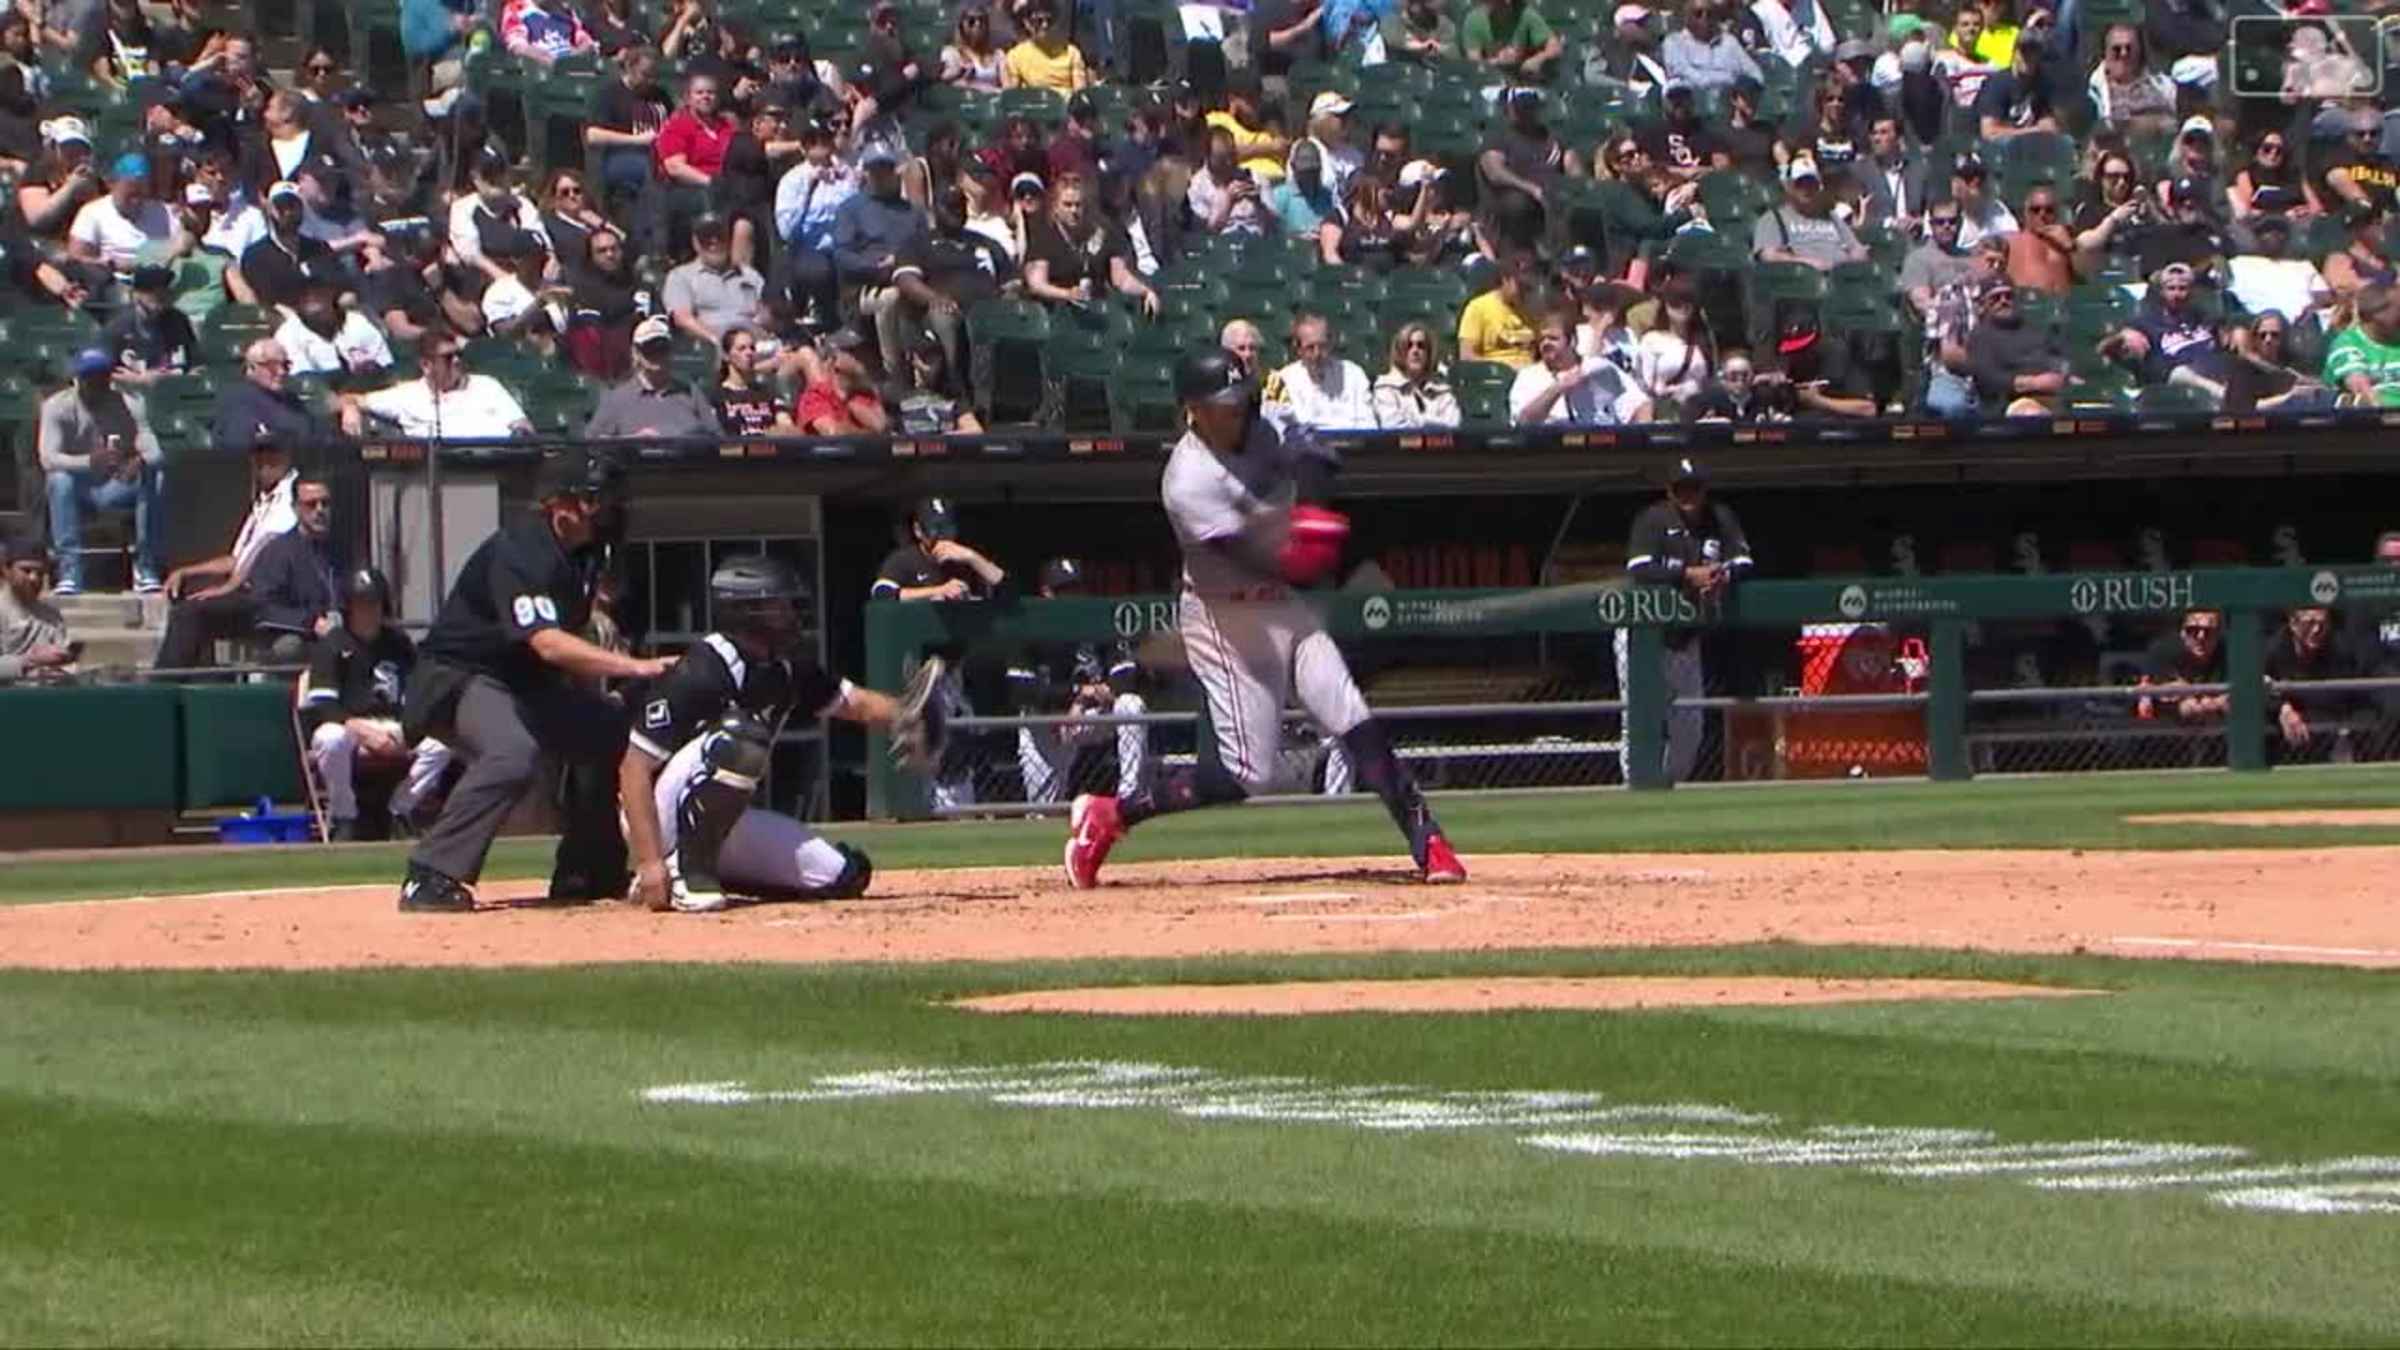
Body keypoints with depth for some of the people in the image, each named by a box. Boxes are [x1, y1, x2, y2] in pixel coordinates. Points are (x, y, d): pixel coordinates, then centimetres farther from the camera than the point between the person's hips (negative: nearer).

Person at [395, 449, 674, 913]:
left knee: (614, 729, 8)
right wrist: (634, 667, -43)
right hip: (458, 678, -10)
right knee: (512, 751, -35)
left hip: (528, 682, 10)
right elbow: (548, 644, -40)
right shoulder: (520, 552, -27)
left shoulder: (586, 549, 3)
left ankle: (587, 871, 17)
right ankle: (430, 878, -33)